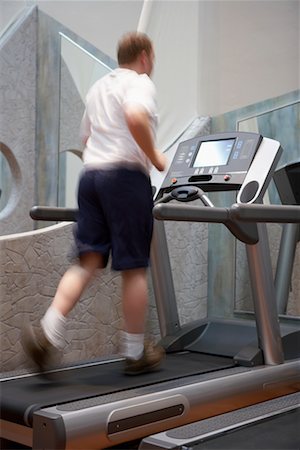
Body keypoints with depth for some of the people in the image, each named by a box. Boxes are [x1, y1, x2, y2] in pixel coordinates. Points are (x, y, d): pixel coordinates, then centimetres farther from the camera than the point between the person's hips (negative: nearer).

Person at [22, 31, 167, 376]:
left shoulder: (98, 87, 23)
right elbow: (135, 117, -24)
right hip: (125, 176, -7)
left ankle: (48, 332, -12)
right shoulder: (139, 83, -2)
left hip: (90, 174, 7)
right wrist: (154, 158, -13)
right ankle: (135, 353, 11)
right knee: (134, 268, 1)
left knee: (88, 261, 5)